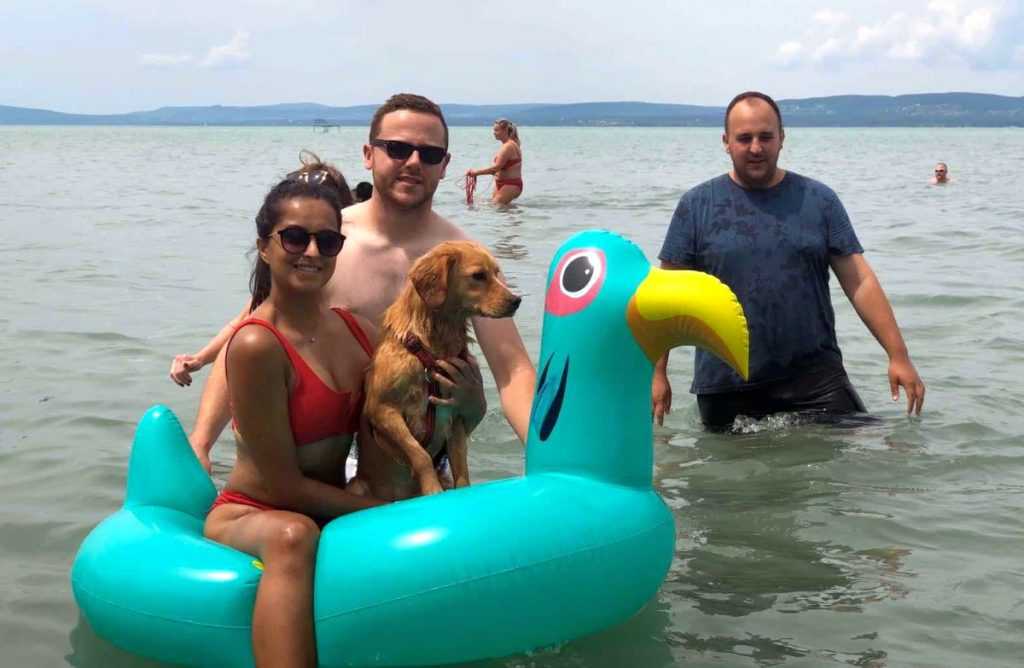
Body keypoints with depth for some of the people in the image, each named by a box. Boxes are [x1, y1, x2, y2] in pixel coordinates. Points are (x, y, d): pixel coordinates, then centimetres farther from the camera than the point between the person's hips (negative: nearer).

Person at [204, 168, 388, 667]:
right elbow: (283, 485, -15)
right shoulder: (257, 345, -17)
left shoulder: (356, 331, 4)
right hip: (249, 514, -7)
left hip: (334, 513, 7)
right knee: (294, 535, -40)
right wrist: (392, 510, -11)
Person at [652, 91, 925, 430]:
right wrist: (657, 373, -2)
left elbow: (860, 282, 2)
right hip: (726, 386, 0)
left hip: (814, 375, 0)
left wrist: (898, 355, -4)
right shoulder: (696, 206, 2)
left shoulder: (818, 200, 5)